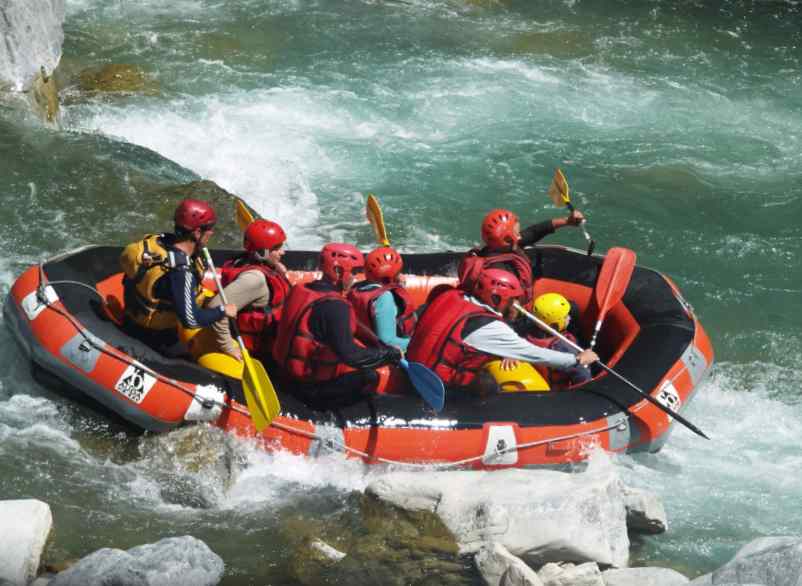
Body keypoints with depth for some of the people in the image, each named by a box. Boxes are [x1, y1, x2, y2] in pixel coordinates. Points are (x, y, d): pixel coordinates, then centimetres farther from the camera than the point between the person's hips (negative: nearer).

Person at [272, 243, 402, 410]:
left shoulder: (301, 290, 4)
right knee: (369, 378, -5)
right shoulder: (335, 306, -24)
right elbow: (349, 354, -28)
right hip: (313, 382, -9)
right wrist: (390, 354, -18)